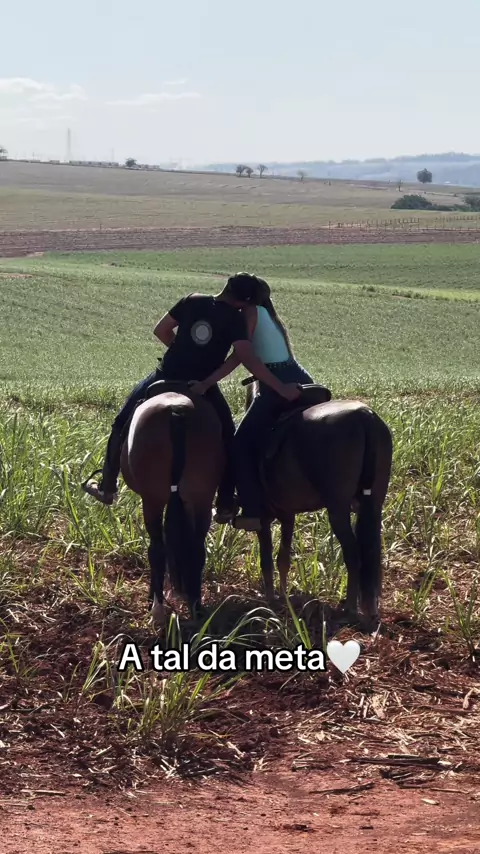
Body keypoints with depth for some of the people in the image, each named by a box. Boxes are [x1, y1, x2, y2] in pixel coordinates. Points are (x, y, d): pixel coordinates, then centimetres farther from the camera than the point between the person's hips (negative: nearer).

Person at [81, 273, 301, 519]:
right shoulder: (236, 320, -11)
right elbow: (247, 360, -22)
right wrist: (281, 387, -23)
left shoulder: (192, 301, 0)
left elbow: (161, 331, 8)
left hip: (165, 378, 2)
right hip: (201, 388, -2)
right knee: (227, 441, 18)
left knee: (122, 424, 23)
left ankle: (107, 487, 27)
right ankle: (225, 506, 13)